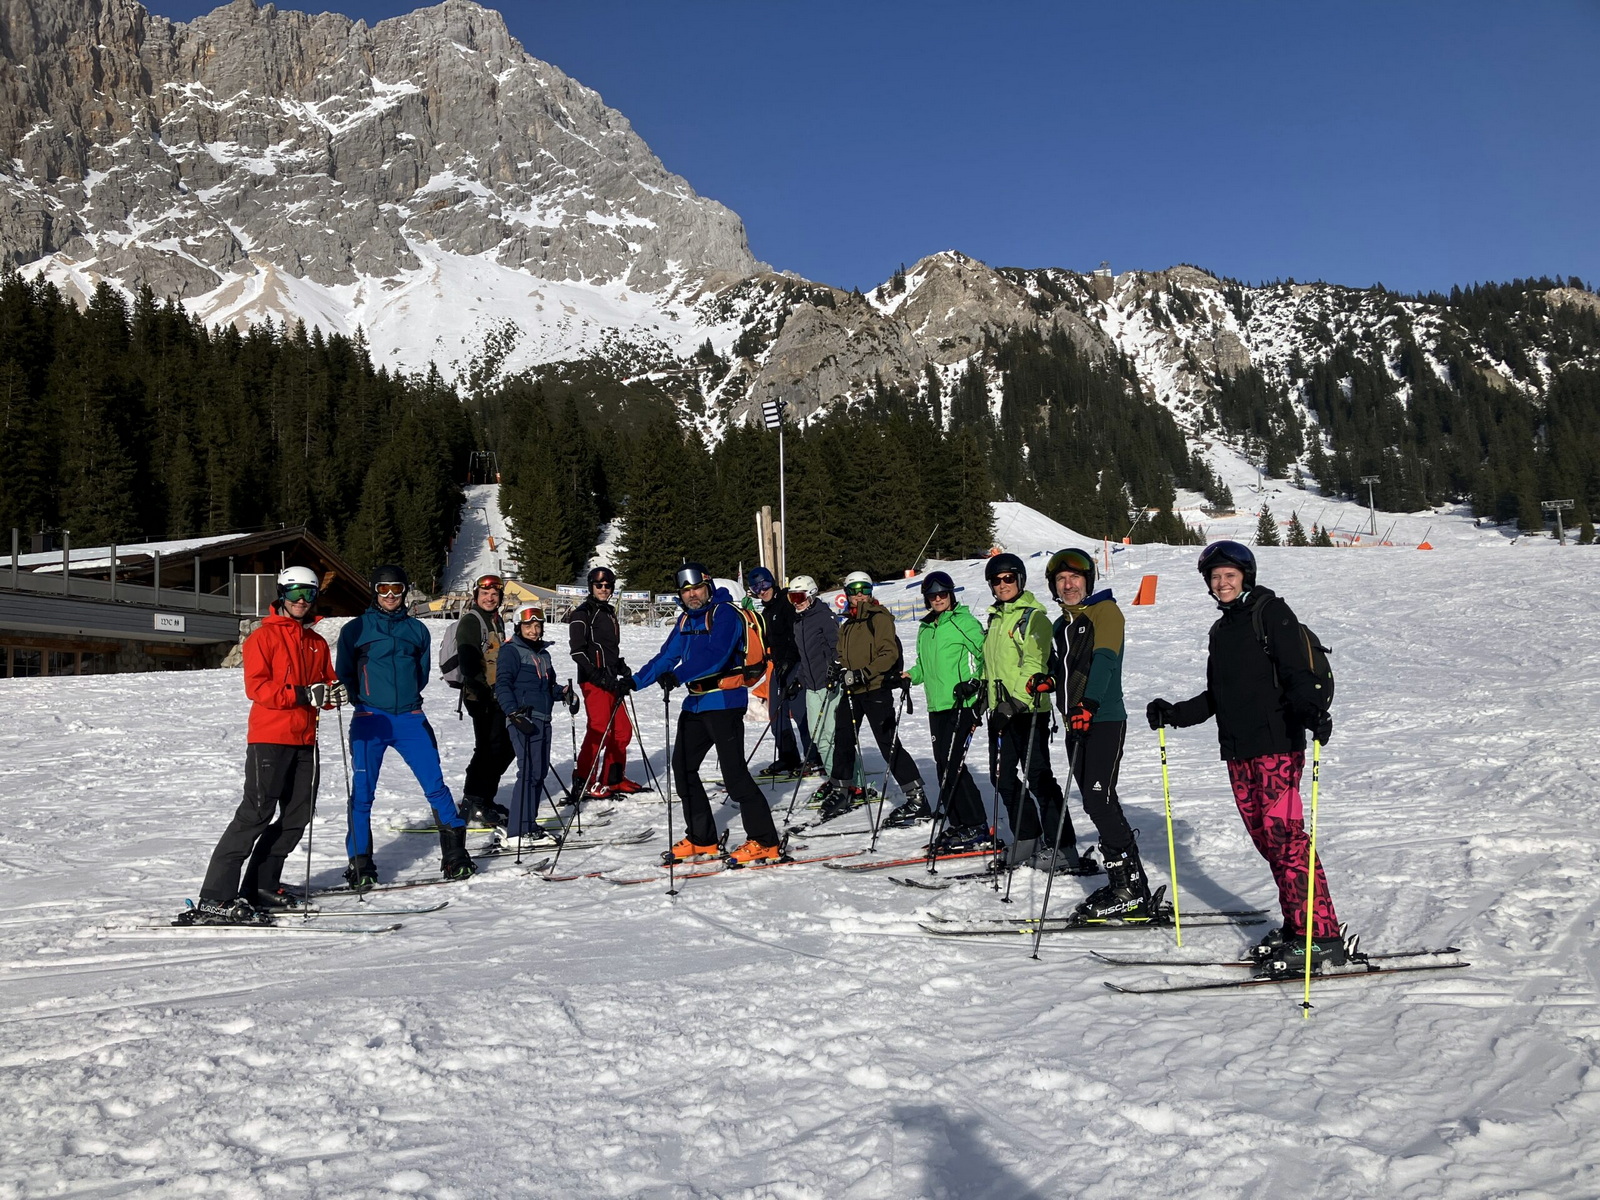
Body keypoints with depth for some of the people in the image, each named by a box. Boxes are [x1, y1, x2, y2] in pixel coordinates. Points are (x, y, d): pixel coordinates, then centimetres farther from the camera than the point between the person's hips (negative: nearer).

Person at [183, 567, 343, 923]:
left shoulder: (318, 643, 18)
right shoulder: (264, 636, -2)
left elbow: (327, 682, 18)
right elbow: (256, 686, -12)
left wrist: (333, 695, -6)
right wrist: (303, 695, -23)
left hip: (304, 740, 7)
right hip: (269, 737, -7)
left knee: (298, 814, 7)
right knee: (256, 813, -12)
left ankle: (261, 886, 19)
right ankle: (215, 899, -10)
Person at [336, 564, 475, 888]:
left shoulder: (417, 629, 12)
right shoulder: (356, 629, 5)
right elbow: (344, 673, 10)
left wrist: (406, 695, 7)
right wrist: (365, 699, 0)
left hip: (410, 718, 2)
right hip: (370, 719, -2)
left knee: (436, 785, -1)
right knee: (362, 793, -1)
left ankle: (454, 855, 8)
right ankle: (360, 864, 10)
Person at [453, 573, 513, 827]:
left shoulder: (496, 620, 19)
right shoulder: (470, 621, -9)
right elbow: (468, 663, -19)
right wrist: (484, 690, -26)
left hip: (498, 694, 9)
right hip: (480, 695, -9)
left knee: (506, 747, 11)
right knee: (489, 748, -10)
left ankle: (484, 799, 21)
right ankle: (473, 803, -3)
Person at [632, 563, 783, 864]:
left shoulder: (725, 613, -12)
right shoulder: (686, 620, 14)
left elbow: (715, 655, -27)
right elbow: (667, 657, 17)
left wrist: (678, 676, -38)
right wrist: (633, 681, 10)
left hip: (724, 701, -9)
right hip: (697, 702, 9)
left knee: (734, 773, -11)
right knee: (683, 768, 10)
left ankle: (765, 843, -4)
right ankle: (701, 840, 21)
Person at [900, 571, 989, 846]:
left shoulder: (964, 621, -3)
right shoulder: (925, 628, 18)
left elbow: (985, 654, -5)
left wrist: (975, 681, -17)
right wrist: (910, 676, 13)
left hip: (962, 704, -7)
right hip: (937, 705, 7)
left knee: (953, 763, -12)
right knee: (943, 764, 5)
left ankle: (976, 827, -6)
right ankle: (958, 824, 13)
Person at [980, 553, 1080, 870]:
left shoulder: (1033, 616, -7)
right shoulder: (995, 618, 17)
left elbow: (1034, 660, -20)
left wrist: (1018, 698, -34)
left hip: (1027, 709, -8)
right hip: (1000, 710, 8)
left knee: (1037, 777, -8)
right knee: (1003, 776, 11)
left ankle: (1063, 848, -1)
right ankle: (1027, 839, 24)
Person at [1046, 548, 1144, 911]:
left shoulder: (1105, 611, -3)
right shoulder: (1062, 625, 20)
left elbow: (1104, 660, -18)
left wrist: (1089, 703, -31)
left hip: (1104, 720, -8)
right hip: (1076, 723, 8)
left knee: (1099, 801, -14)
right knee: (1097, 804, 8)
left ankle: (1133, 890, -9)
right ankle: (1121, 882, 15)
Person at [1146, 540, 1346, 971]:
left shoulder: (1271, 613, -2)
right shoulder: (1221, 630, 21)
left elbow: (1297, 674, -13)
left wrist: (1310, 710, -30)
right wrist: (1174, 714, 16)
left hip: (1276, 744, -7)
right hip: (1238, 751, 7)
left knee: (1285, 837, -12)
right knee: (1265, 840, 6)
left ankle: (1321, 936, -8)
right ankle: (1295, 927, 13)